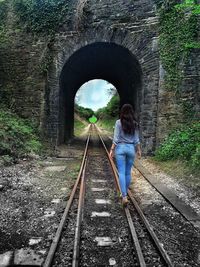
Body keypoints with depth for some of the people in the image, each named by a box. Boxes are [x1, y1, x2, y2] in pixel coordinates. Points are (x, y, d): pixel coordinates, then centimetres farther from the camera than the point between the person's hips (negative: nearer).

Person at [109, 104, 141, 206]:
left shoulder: (119, 122, -7)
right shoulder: (135, 123, 2)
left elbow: (116, 138, -10)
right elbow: (136, 139, 4)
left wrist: (112, 150, -4)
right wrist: (139, 150, 14)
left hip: (120, 148, -3)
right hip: (131, 148, 3)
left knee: (121, 173, -2)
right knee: (128, 172, 15)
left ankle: (124, 196, -10)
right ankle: (125, 193, 28)